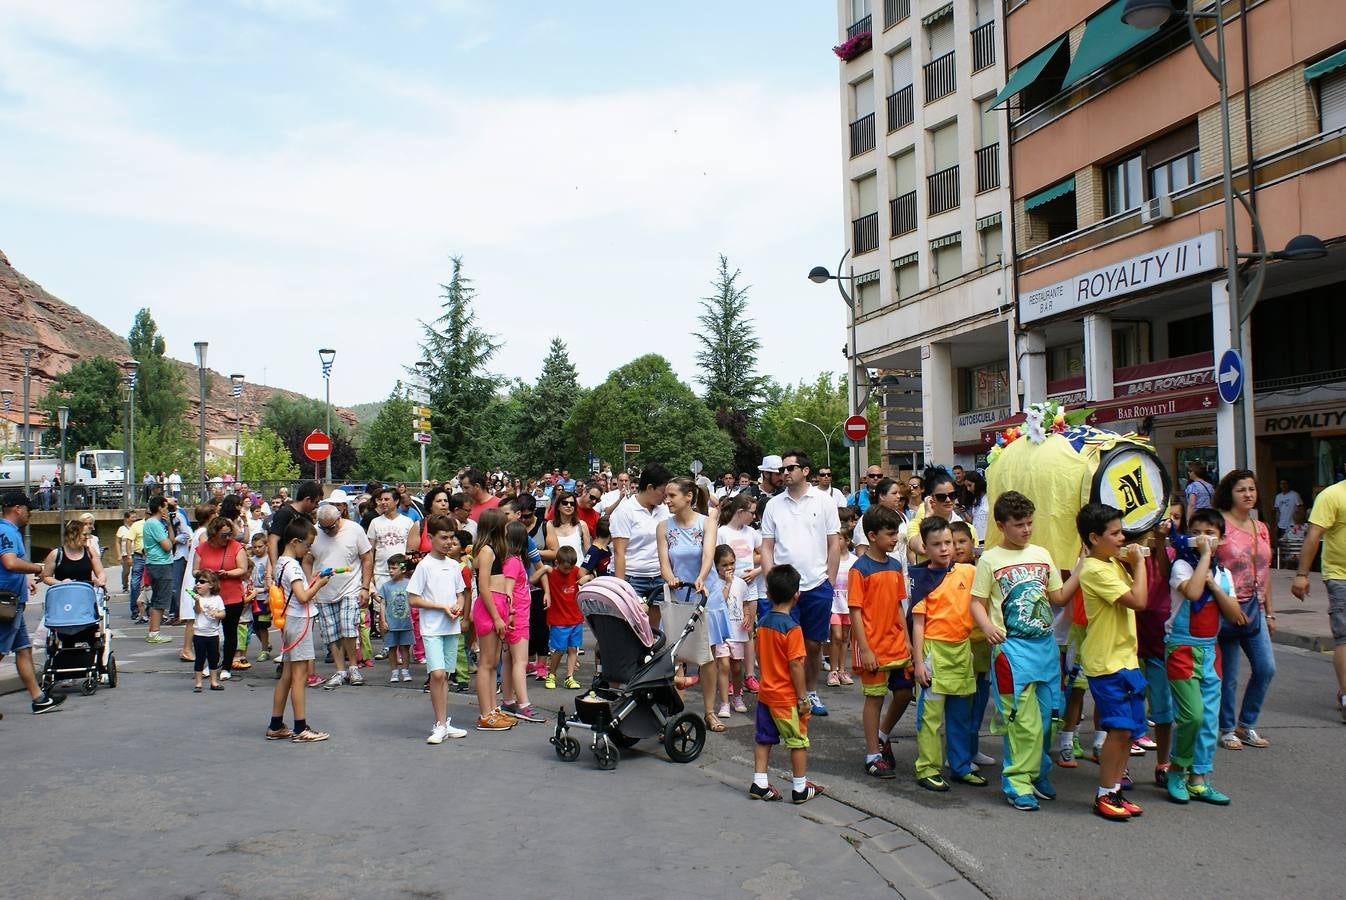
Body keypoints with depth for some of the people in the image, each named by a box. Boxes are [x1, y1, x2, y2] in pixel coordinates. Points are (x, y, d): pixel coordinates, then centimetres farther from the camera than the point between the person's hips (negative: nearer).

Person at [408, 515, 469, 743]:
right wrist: (443, 607, -14)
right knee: (437, 673, -15)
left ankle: (443, 724, 17)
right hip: (432, 629, -5)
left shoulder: (454, 566, 9)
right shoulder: (425, 566, -8)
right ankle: (440, 725, -6)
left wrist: (459, 606, -4)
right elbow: (413, 599, -9)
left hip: (452, 628, 5)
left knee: (444, 675, 10)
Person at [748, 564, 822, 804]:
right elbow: (795, 665, -20)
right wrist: (803, 697, -13)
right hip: (787, 697, -7)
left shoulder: (763, 623, 2)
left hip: (765, 693, 7)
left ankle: (759, 784, 17)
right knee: (799, 742, 7)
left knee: (764, 739, 14)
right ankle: (800, 789, 14)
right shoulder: (792, 628, -19)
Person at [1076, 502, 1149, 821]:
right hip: (1106, 662, -9)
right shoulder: (1095, 571, -18)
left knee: (1129, 729, 12)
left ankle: (1115, 790, 21)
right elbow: (1138, 600, -23)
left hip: (1126, 658, 9)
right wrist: (1138, 562, -13)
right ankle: (1104, 795, 4)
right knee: (1119, 728, -8)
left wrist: (1134, 563, 5)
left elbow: (1141, 596, 16)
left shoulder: (1114, 564, 12)